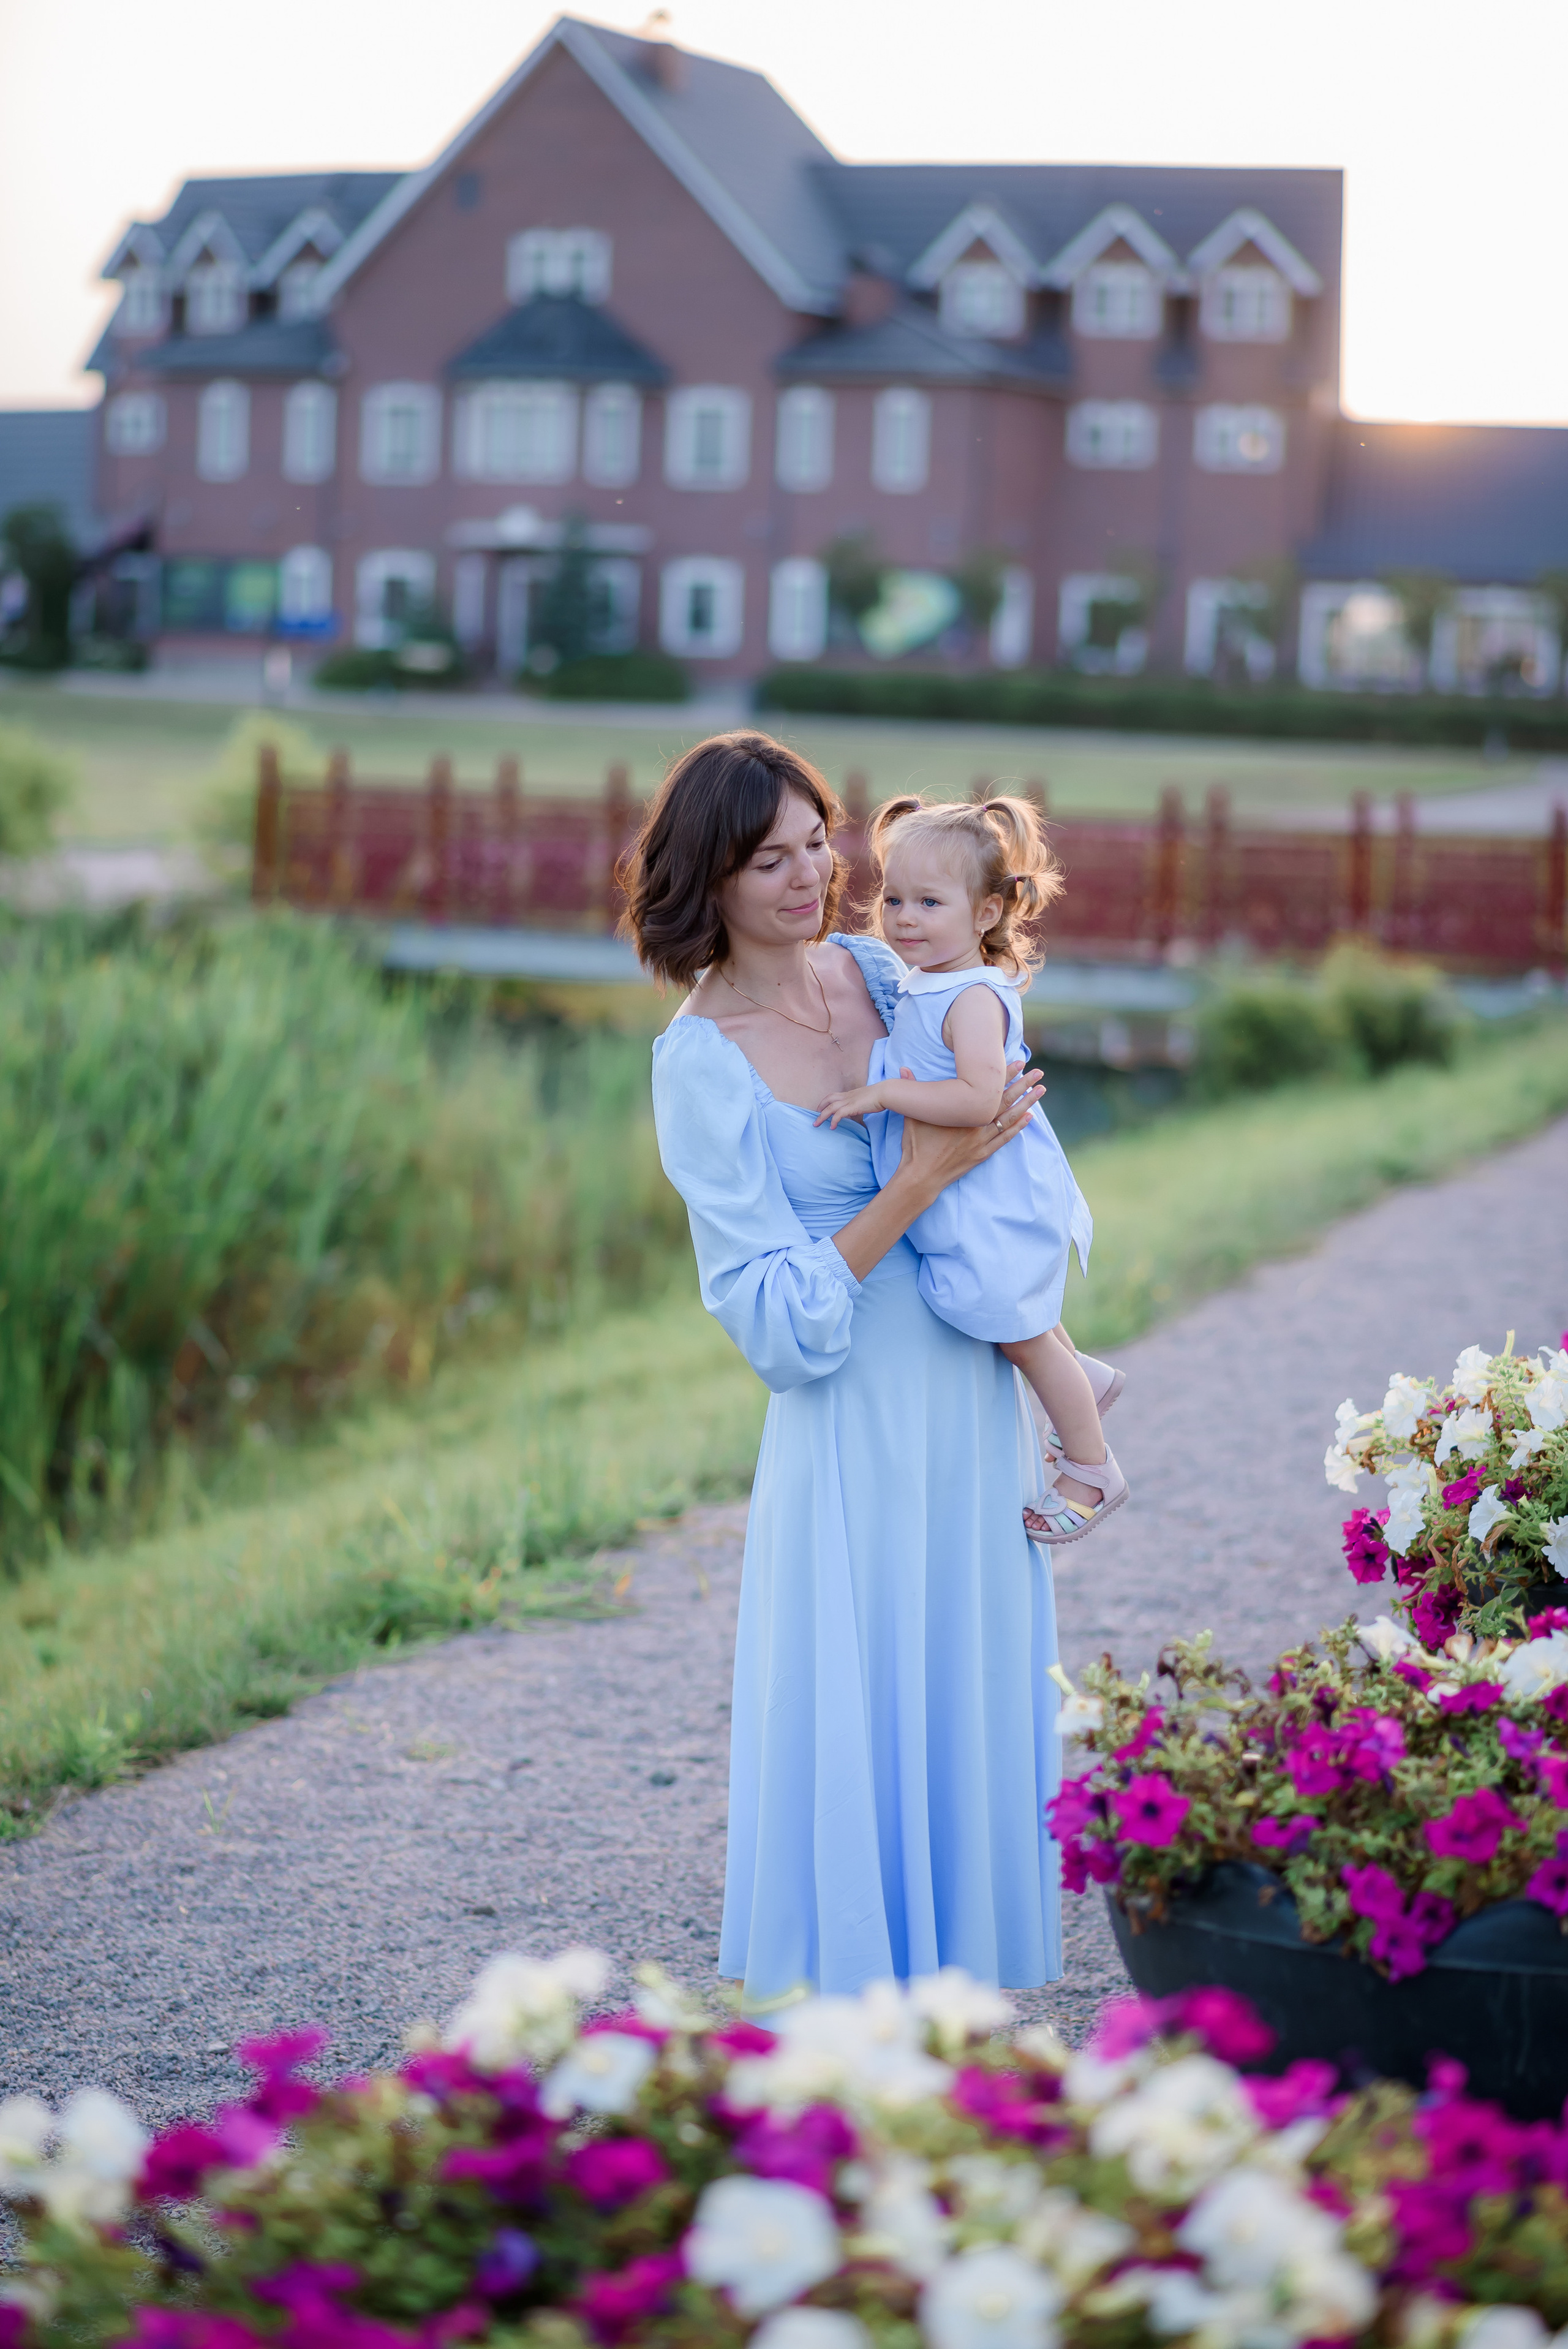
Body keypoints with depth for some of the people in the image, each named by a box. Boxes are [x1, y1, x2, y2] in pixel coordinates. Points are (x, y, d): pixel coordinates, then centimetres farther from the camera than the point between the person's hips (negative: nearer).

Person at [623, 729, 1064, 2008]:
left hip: (975, 1391, 6)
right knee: (852, 1716, -1)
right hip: (854, 1421, -6)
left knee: (969, 1706, 12)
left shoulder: (877, 970, 4)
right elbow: (776, 1315, -16)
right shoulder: (700, 1062, -13)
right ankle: (835, 2001, 13)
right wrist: (921, 1179, -21)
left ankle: (949, 1976, 24)